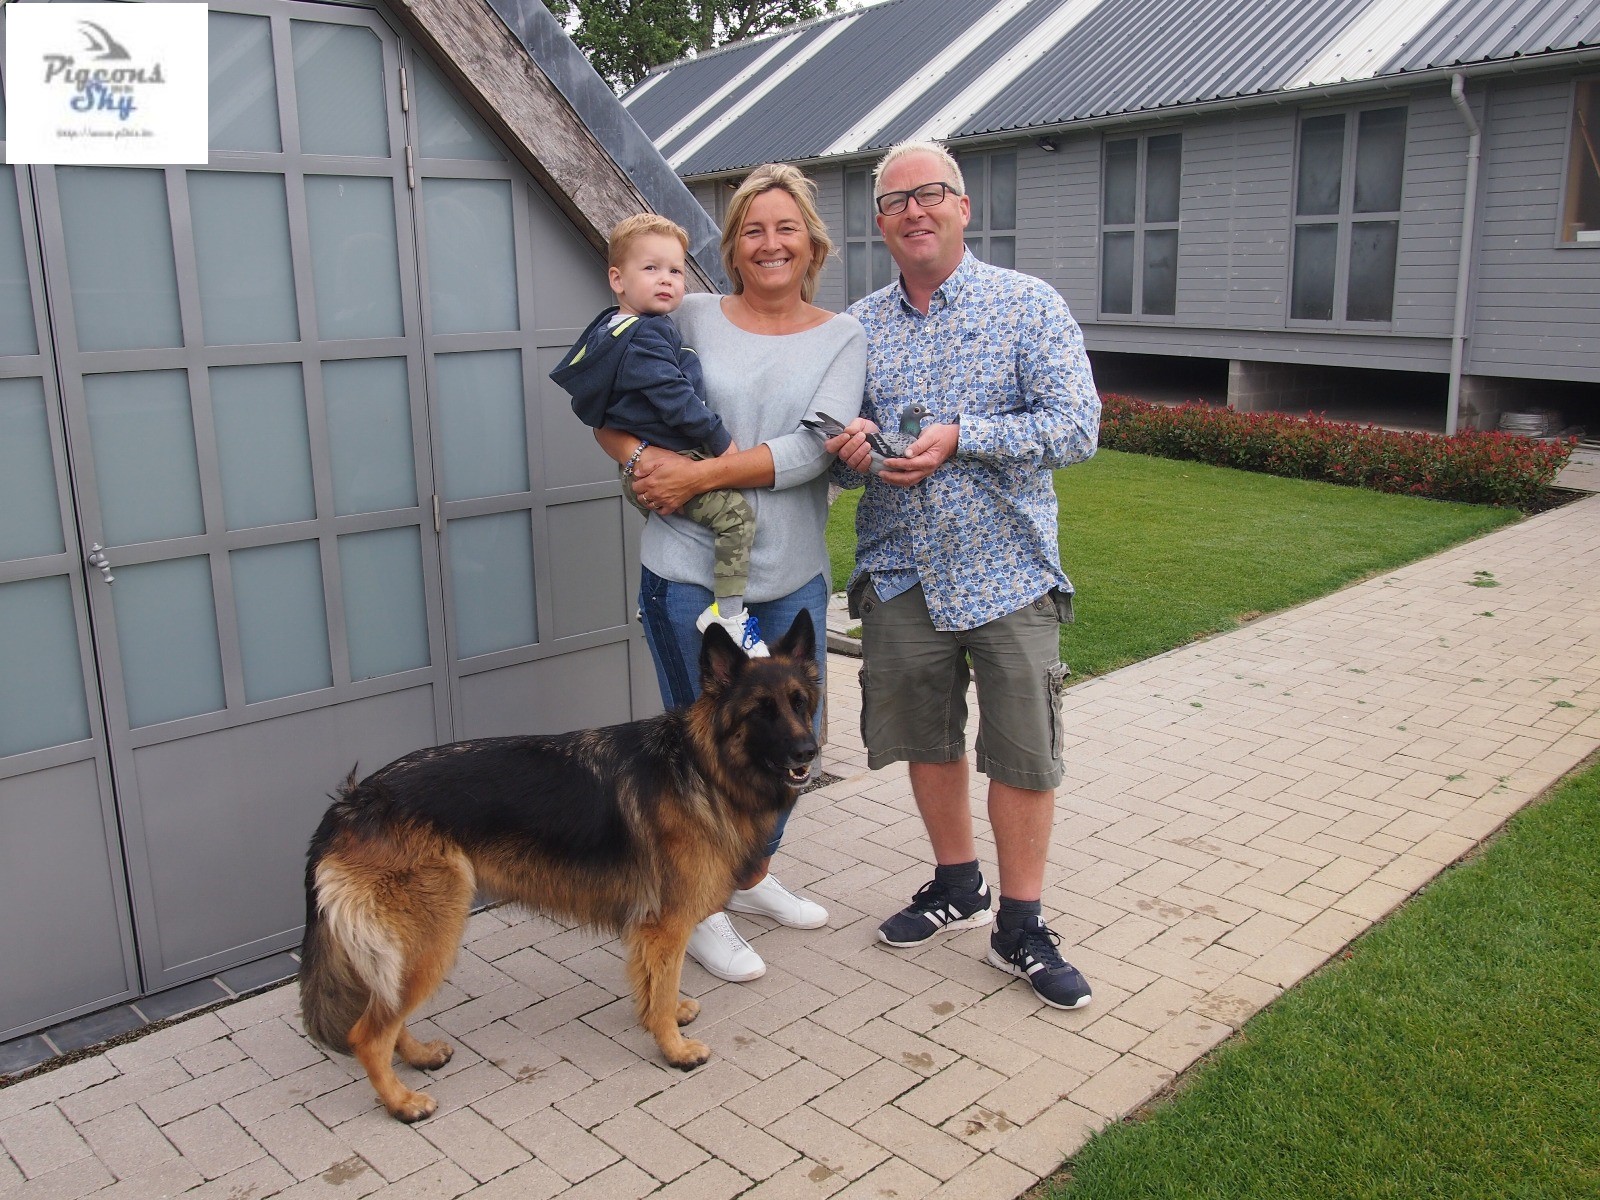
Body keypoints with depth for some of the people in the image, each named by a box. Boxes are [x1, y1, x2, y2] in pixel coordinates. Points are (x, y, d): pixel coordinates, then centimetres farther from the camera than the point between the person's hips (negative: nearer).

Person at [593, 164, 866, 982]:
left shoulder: (841, 338, 2)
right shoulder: (692, 320, 0)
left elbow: (813, 449, -12)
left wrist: (698, 475, -17)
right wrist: (642, 461, -14)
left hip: (792, 575, 3)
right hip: (689, 572, -2)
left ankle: (754, 878, 40)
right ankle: (699, 909, 27)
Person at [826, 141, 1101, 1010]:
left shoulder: (1029, 305, -3)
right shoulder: (858, 327, 8)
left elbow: (1078, 426, -12)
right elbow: (840, 451, 12)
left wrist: (958, 437, -22)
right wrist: (851, 451, -13)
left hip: (1008, 569, -3)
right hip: (901, 572, 4)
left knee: (1024, 755, 2)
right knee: (928, 742, 14)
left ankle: (1020, 929, 18)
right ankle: (956, 888, 35)